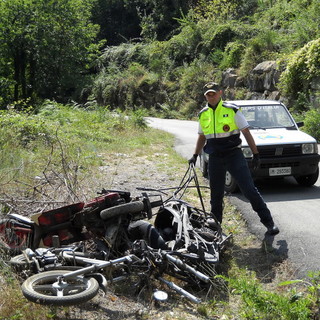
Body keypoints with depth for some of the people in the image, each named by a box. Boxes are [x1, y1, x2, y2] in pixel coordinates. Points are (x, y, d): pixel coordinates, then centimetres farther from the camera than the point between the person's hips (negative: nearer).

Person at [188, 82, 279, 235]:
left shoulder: (232, 110, -4)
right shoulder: (203, 114, 9)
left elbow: (246, 133, -2)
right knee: (216, 194, 9)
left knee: (249, 189, -8)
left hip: (234, 154, -4)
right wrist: (195, 156, 13)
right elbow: (202, 137, 21)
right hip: (214, 158, 4)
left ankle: (268, 222, -1)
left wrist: (255, 154, -4)